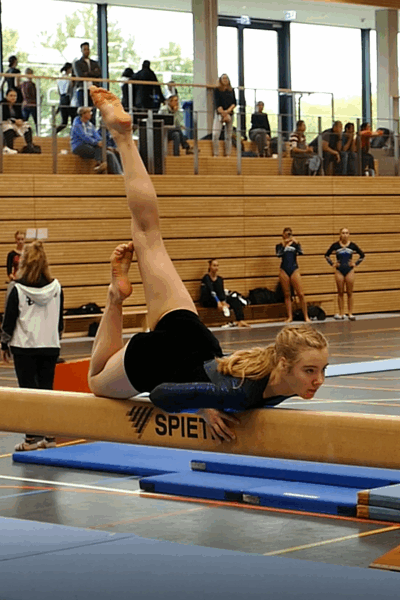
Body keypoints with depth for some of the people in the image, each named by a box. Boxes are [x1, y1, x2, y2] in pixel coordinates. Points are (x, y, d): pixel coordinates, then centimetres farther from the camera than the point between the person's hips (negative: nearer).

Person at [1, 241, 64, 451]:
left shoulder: (18, 290, -10)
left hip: (24, 347, -3)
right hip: (50, 346, 3)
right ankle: (49, 436, 11)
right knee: (46, 389, 9)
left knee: (28, 389, 2)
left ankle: (33, 437, 1)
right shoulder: (56, 288, 0)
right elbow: (59, 320, 10)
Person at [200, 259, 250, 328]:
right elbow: (211, 291, -23)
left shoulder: (220, 279, 11)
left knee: (235, 299, -19)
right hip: (207, 301, -5)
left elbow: (222, 292, -4)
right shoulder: (206, 278, -7)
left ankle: (240, 321, -36)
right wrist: (218, 302, -38)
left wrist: (223, 302, -25)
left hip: (218, 299, 6)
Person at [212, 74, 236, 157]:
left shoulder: (231, 90, 12)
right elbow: (217, 104, -5)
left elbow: (234, 103, 5)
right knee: (215, 134, -15)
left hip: (230, 114, 3)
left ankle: (228, 154, 4)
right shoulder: (217, 90, 2)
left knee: (228, 136, 2)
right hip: (219, 114, -3)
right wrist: (223, 113, -12)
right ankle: (216, 154, -12)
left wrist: (228, 111, -10)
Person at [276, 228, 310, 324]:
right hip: (284, 271, 0)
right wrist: (284, 245, -15)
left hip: (294, 270, 0)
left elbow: (301, 252, -9)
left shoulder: (295, 244, 8)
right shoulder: (280, 246, 8)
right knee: (287, 295, 3)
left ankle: (306, 316, -1)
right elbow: (279, 255, -11)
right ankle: (290, 317, 8)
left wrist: (296, 243, -20)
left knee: (301, 294, -6)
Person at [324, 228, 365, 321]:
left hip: (349, 270, 0)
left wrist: (356, 263, 2)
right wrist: (332, 264, 3)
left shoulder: (352, 245, -2)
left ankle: (350, 313, 7)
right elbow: (327, 255, 10)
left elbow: (362, 255, 10)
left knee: (349, 293, 3)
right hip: (339, 271, 0)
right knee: (340, 293, 5)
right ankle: (341, 313, 9)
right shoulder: (335, 245, -3)